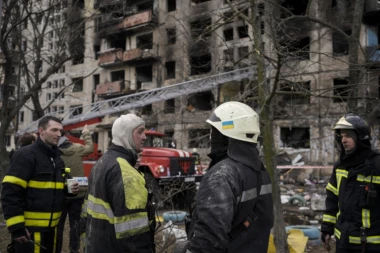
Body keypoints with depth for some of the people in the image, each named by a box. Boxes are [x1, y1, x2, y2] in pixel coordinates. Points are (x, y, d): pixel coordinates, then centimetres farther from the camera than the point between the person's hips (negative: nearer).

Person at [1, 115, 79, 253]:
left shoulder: (57, 157, 13)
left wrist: (69, 189, 1)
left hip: (51, 226, 8)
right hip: (29, 228, -8)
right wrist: (16, 227, -20)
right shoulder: (25, 155, -13)